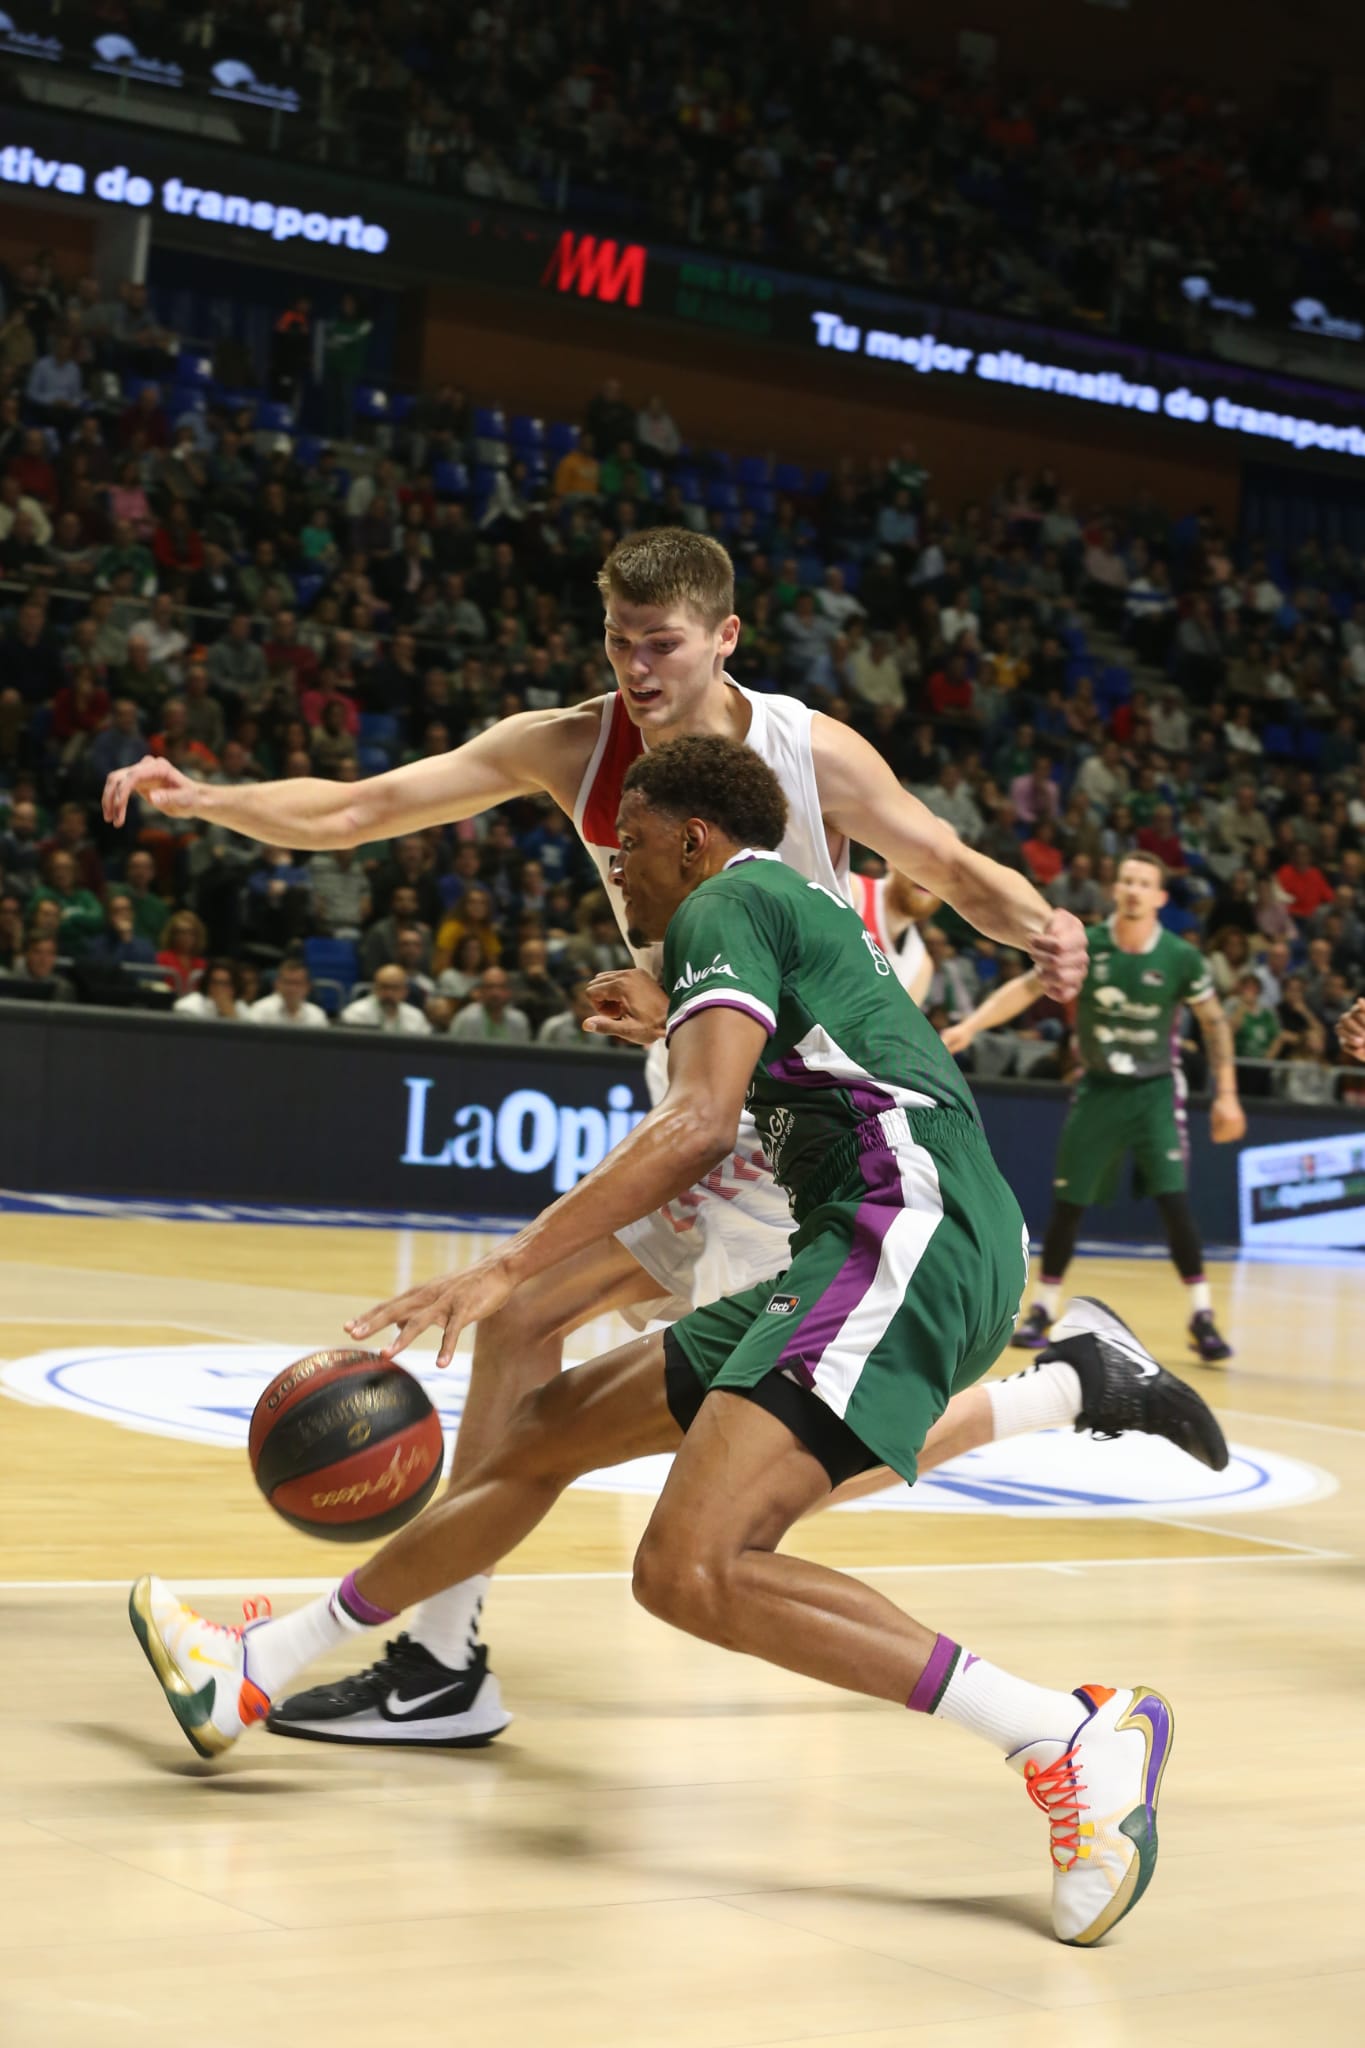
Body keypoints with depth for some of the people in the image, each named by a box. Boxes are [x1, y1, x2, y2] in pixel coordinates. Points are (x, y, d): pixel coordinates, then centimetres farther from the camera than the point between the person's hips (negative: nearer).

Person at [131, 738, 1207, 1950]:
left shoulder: (723, 905, 1)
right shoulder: (811, 911, 29)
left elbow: (699, 1124, -16)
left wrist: (505, 1271, -19)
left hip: (909, 1235, -10)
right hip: (881, 1249, 10)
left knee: (690, 1571, -25)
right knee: (551, 1429, 15)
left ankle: (1076, 1741, -24)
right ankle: (255, 1675, 26)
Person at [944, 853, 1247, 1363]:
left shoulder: (1181, 958, -11)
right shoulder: (1085, 946, -9)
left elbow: (1214, 1022, 1)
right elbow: (1027, 987, -12)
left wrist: (1226, 1095, -1)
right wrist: (970, 1025, -25)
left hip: (1154, 1091, -1)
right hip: (1098, 1088, 2)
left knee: (1173, 1200, -14)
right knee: (1068, 1202, 4)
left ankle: (1202, 1317, -5)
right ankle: (1043, 1308, 20)